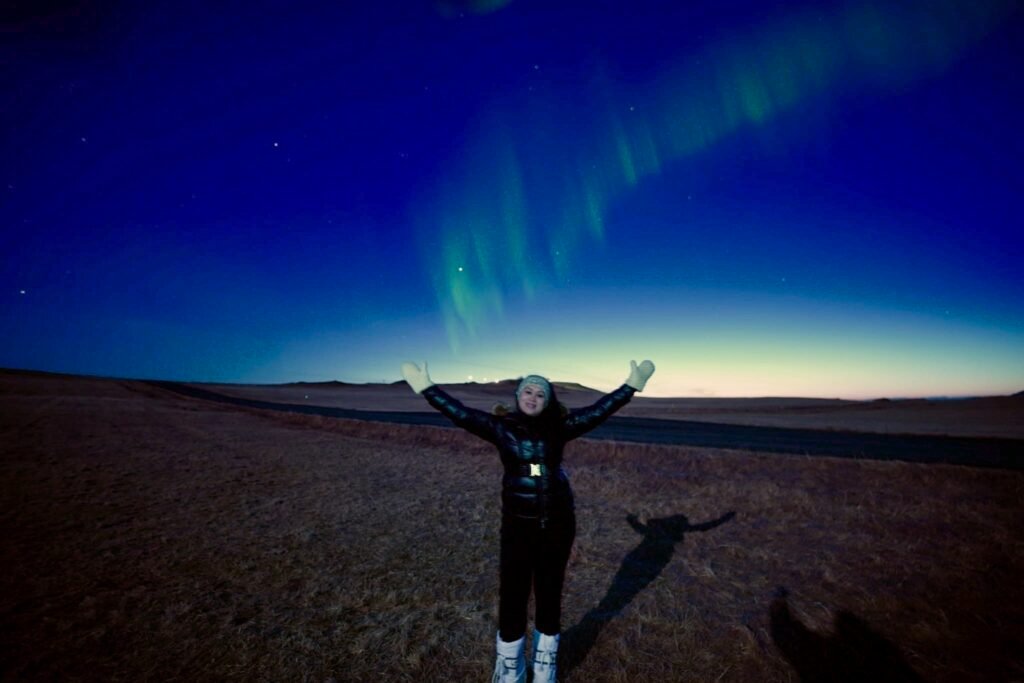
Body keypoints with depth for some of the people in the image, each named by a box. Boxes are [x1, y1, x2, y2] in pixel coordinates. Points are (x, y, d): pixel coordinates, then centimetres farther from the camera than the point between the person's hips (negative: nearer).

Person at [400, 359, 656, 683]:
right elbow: (460, 413, -13)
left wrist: (632, 386, -9)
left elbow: (599, 410, -6)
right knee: (512, 595, 6)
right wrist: (426, 388, -17)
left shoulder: (560, 426, -5)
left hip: (559, 522, 1)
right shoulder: (501, 426, -8)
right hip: (518, 524, -1)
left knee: (549, 593, 16)